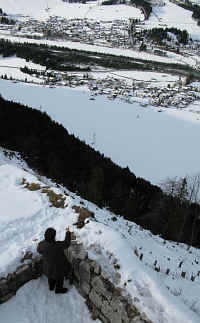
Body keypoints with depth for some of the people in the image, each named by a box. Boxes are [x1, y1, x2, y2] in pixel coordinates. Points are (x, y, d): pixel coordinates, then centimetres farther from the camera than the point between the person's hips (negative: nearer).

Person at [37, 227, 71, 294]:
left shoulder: (41, 244, -26)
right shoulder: (58, 245, -38)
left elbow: (39, 250, -2)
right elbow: (67, 243, -19)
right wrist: (68, 233, -7)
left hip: (47, 265, 5)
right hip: (58, 266, -4)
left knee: (50, 276, 33)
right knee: (59, 277, 25)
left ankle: (51, 287, 56)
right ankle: (58, 289, 47)